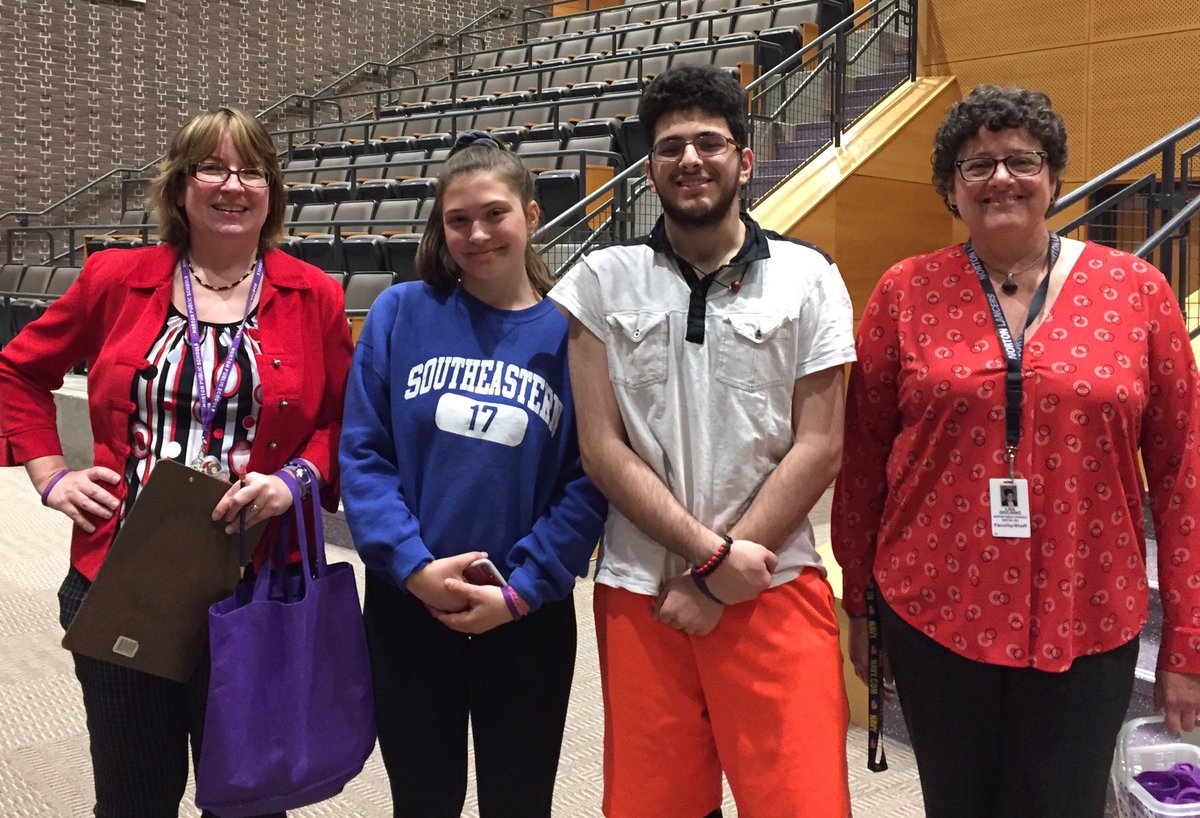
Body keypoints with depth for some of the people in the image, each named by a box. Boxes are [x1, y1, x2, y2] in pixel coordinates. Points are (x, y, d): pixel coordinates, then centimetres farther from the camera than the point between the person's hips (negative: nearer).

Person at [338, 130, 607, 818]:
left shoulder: (572, 331, -4)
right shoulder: (400, 314, -2)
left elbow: (587, 482, -6)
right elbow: (362, 454, -5)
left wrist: (520, 590, -14)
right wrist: (414, 566, -15)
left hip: (527, 620, 0)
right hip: (407, 611, 1)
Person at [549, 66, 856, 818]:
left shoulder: (808, 279, 1)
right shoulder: (602, 283, 3)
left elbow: (819, 447, -3)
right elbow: (602, 449, -2)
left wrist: (713, 584, -8)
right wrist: (712, 551, -11)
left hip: (774, 590, -1)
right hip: (641, 592, 1)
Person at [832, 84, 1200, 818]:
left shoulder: (1136, 290, -1)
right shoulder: (906, 293, -1)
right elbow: (863, 459, 3)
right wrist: (856, 601, 6)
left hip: (1086, 622, 0)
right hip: (936, 613, 1)